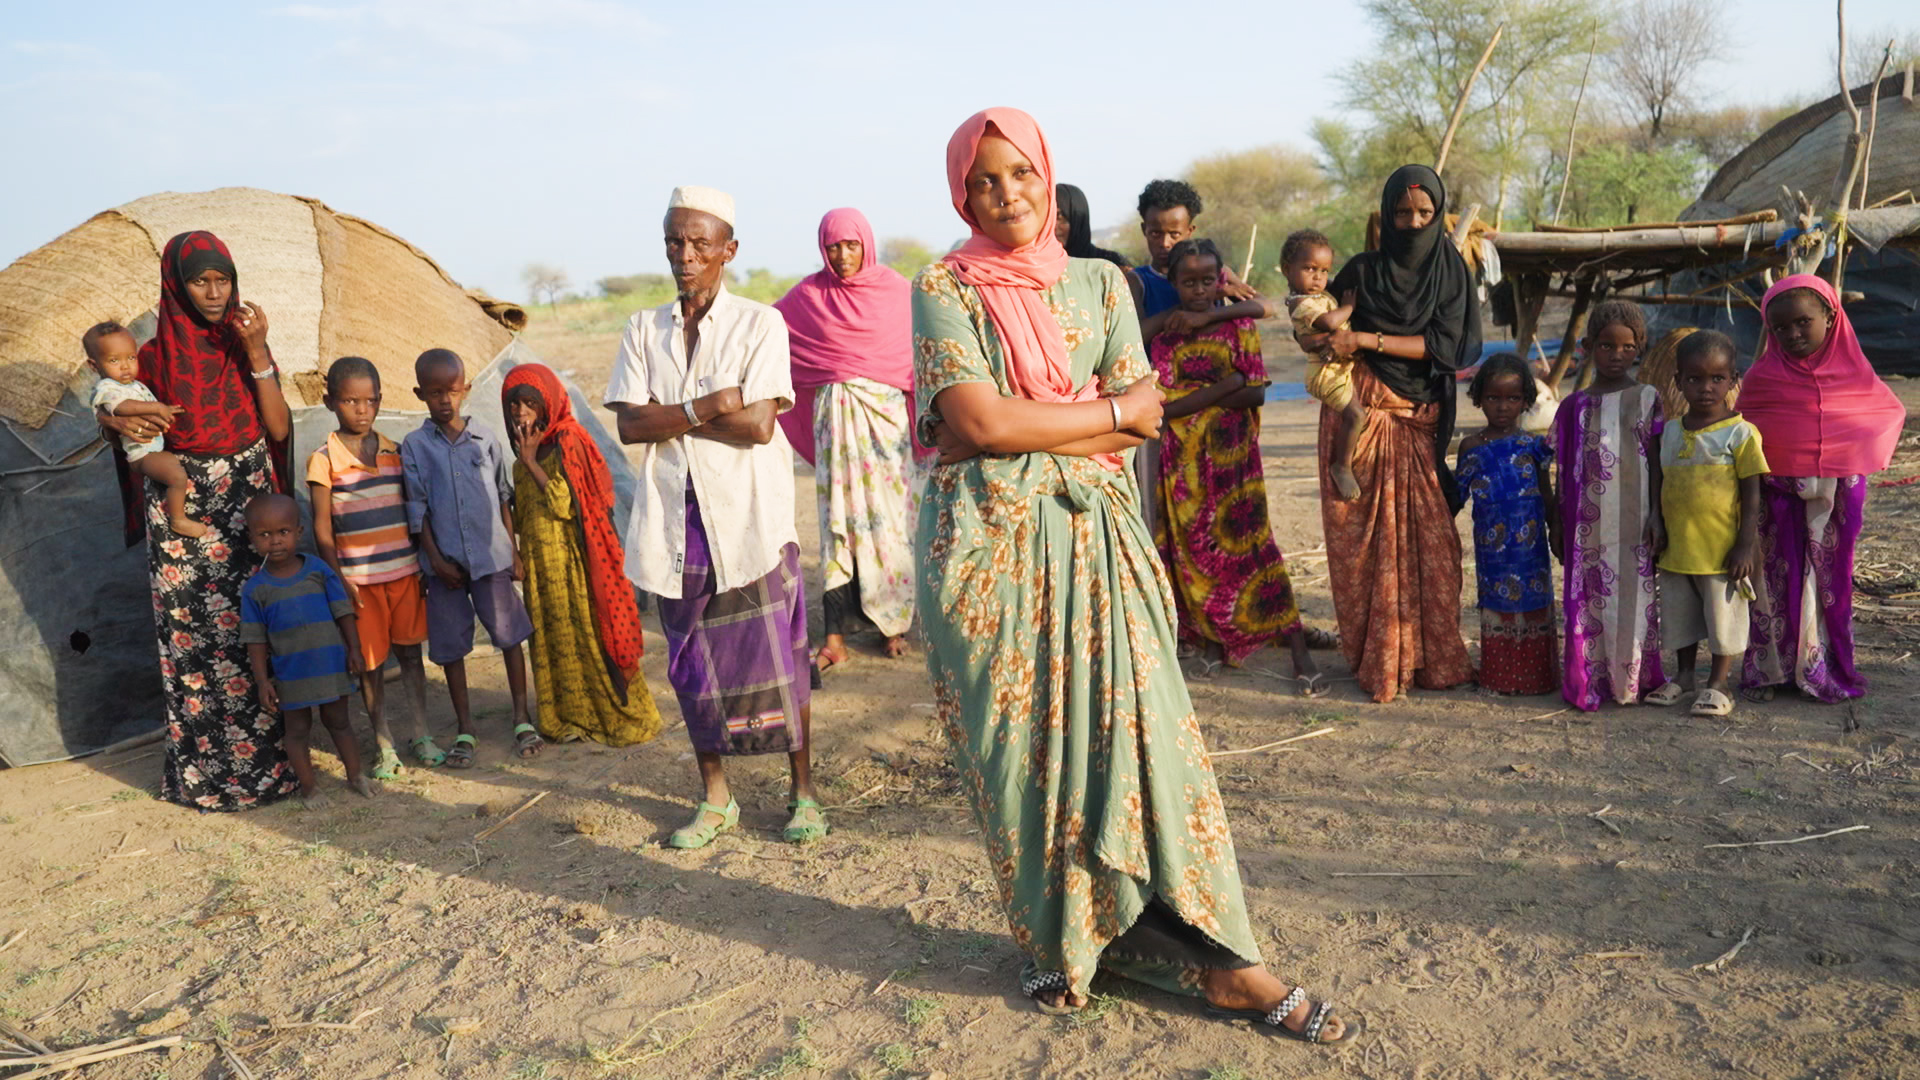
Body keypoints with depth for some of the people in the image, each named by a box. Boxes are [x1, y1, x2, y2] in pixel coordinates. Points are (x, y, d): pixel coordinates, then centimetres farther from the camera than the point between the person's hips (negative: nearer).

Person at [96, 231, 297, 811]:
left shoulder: (245, 344, 3)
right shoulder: (156, 355, 0)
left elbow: (279, 428, -7)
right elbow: (105, 409, 11)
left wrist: (256, 354, -15)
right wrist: (117, 422, -12)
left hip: (247, 506, 1)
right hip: (182, 512, -1)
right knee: (191, 637, 2)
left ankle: (264, 755, 17)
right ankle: (202, 770, 14)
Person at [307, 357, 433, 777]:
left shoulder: (396, 452, 6)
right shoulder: (324, 461, -6)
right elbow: (322, 529, -5)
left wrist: (424, 565, 10)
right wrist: (339, 581, -10)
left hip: (405, 572, 3)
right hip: (359, 580, -3)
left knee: (410, 653, 11)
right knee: (369, 663, 5)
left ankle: (420, 736, 22)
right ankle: (384, 746, 17)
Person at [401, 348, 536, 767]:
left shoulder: (484, 438, 3)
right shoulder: (414, 446, 0)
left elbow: (503, 496, 8)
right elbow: (417, 508, -2)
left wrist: (513, 552, 6)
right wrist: (436, 559, -8)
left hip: (491, 555, 1)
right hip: (445, 562, 0)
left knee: (510, 635, 4)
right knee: (451, 646, 7)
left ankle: (522, 719, 18)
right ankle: (465, 730, 19)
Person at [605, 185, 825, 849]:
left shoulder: (760, 325, -1)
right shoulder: (643, 331, 10)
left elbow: (758, 425, -13)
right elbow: (629, 424, -2)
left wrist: (669, 417, -9)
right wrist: (705, 409, -15)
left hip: (751, 520, -3)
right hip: (675, 523, 4)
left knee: (778, 661, 1)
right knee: (694, 665, 11)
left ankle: (802, 792, 17)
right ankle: (715, 798, 26)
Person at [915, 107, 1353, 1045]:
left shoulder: (1100, 283, 10)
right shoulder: (943, 289, 1)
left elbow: (1135, 428, 0)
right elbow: (977, 421, -14)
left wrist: (1018, 430, -11)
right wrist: (1111, 409, -6)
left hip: (1093, 539, 2)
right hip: (989, 545, -2)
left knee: (1136, 729, 0)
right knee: (1020, 747, 5)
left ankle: (1220, 961, 9)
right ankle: (1057, 941, 25)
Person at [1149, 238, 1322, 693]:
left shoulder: (1238, 325, 1)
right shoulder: (1164, 334, 4)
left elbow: (1256, 393, -7)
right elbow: (1161, 404, -8)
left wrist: (1187, 398, -16)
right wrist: (1224, 386, -14)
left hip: (1232, 453, -2)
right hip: (1182, 460, 2)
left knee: (1248, 544, -8)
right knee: (1189, 549, 5)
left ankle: (1301, 655, -6)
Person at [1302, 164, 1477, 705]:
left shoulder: (1450, 272, 5)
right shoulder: (1363, 270, 5)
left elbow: (1443, 346, -6)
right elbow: (1314, 335, 8)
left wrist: (1364, 340, -14)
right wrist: (1324, 333, -16)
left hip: (1420, 422, 1)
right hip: (1361, 416, 0)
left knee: (1428, 539, -4)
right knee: (1367, 540, -3)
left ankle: (1432, 658, 7)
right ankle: (1376, 660, 6)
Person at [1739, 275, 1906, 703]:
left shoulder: (1853, 371, 3)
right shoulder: (1762, 376, -1)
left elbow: (1890, 410, 17)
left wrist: (1864, 451, 4)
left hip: (1835, 499, 1)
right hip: (1777, 499, -1)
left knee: (1829, 580, 7)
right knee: (1775, 582, 4)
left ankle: (1826, 671, 18)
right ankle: (1768, 670, 13)